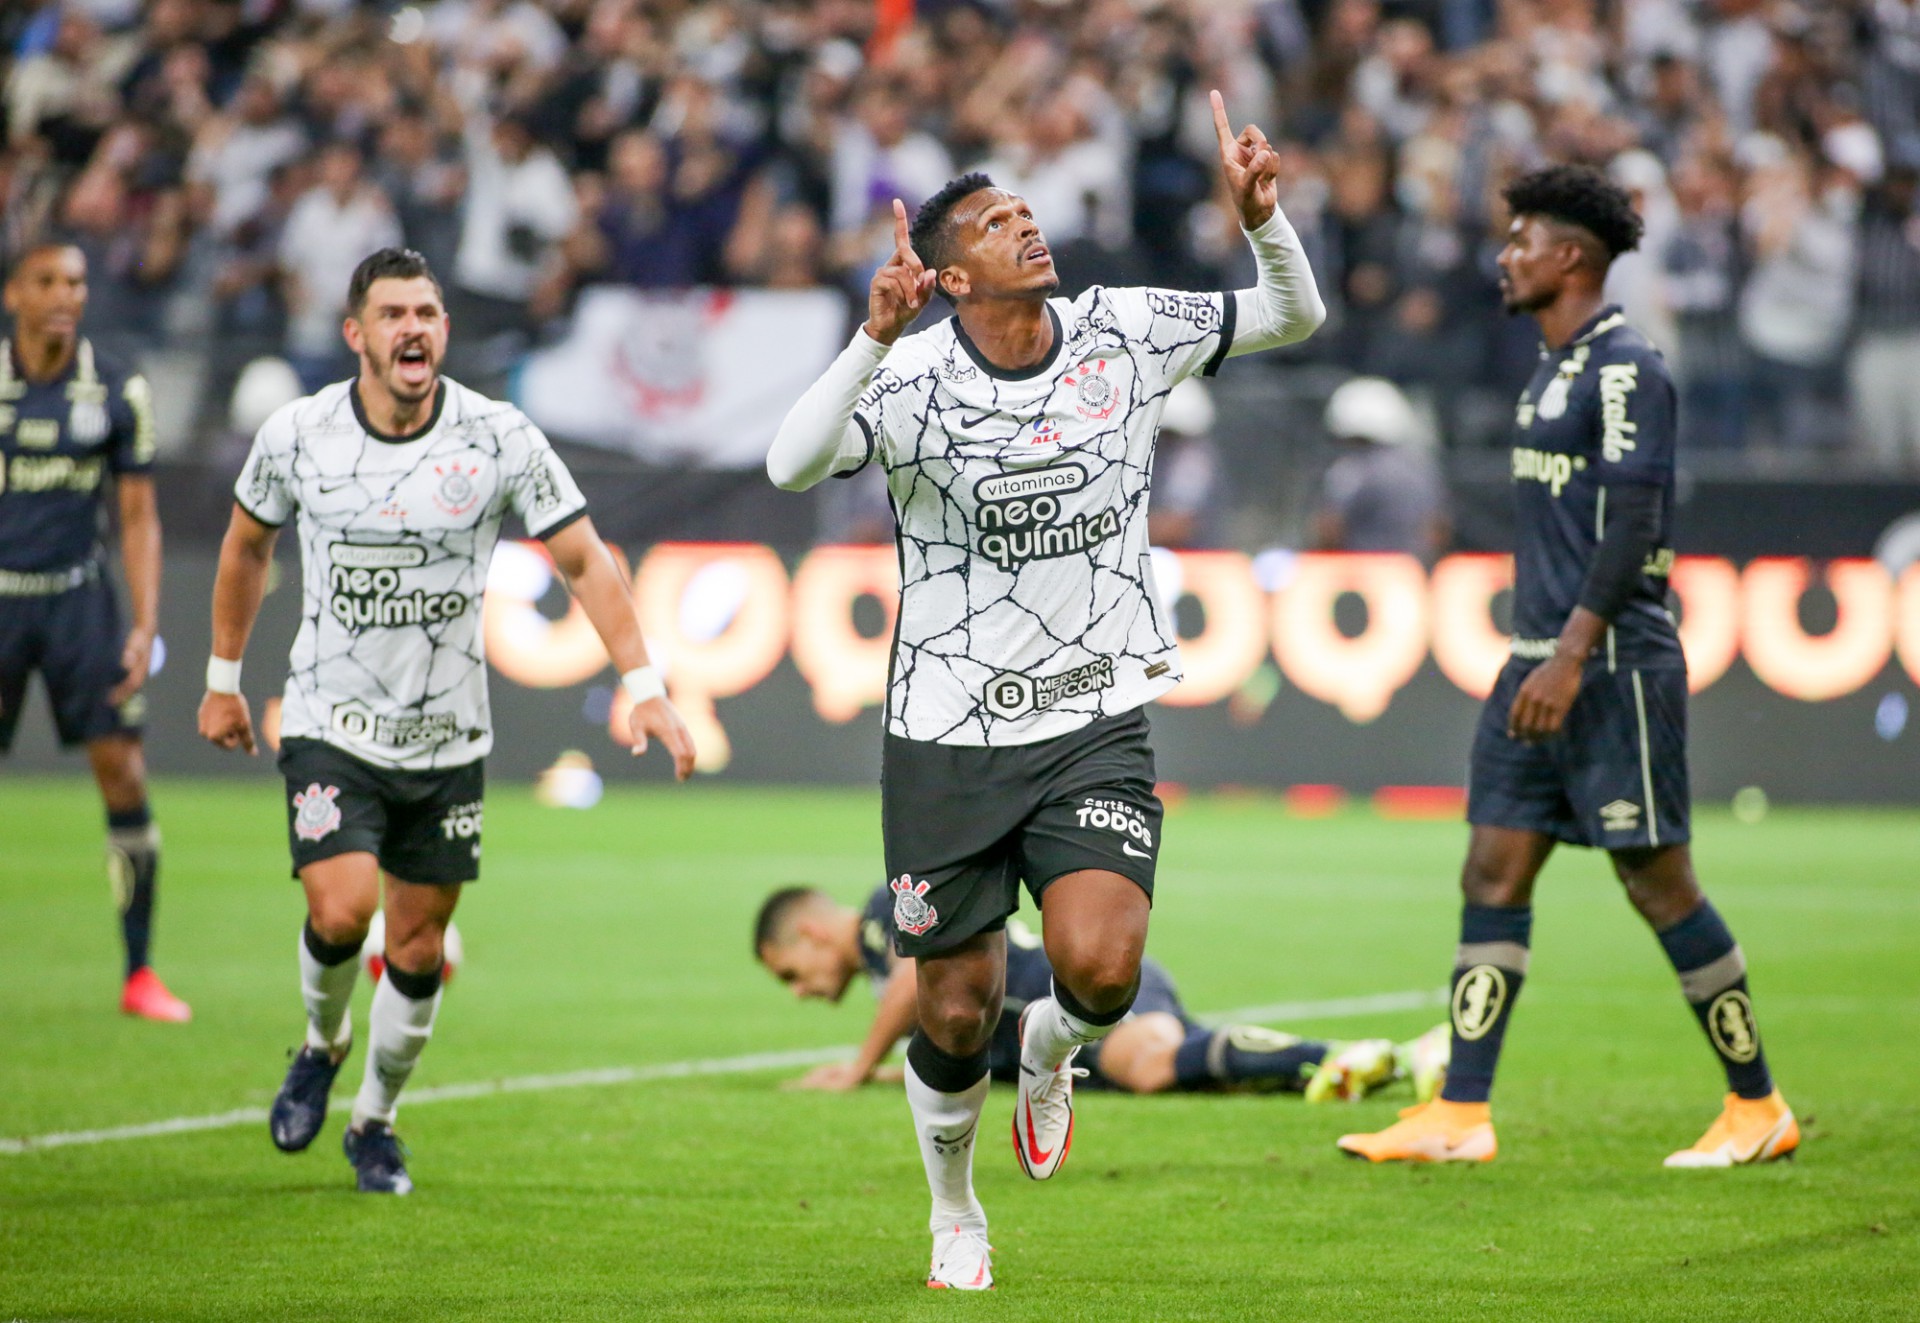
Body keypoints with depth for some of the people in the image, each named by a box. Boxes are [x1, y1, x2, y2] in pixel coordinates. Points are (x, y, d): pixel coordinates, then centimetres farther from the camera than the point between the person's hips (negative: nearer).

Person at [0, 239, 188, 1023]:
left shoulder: (118, 393, 3)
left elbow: (139, 518, 7)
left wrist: (145, 626, -3)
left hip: (78, 598, 1)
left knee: (123, 774, -7)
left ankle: (140, 974, 1)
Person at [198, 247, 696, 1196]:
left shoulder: (499, 440, -10)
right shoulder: (297, 434, -7)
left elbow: (584, 560, -4)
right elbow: (247, 547, 12)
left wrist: (644, 688, -12)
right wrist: (223, 677, 17)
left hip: (447, 741, 1)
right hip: (330, 726, -1)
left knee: (418, 950, 6)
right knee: (340, 906, -21)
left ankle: (375, 1119, 29)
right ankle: (323, 1043, 11)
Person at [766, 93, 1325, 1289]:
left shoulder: (1123, 331, -1)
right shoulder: (917, 379, -13)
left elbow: (1296, 316, 8)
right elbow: (791, 466, -30)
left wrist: (1262, 214, -11)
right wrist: (877, 336, -41)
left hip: (1096, 727, 1)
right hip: (949, 737, -1)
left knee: (1100, 967, -21)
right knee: (955, 1011, 7)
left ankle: (1052, 1051, 17)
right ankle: (955, 1211, 36)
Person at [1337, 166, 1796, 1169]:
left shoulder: (1626, 367, -12)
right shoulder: (1554, 369, 18)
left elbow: (1634, 522, -19)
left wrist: (1572, 654, -24)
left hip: (1615, 666, -9)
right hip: (1542, 661, 9)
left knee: (1657, 882, -4)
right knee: (1492, 876, 2)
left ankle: (1758, 1107, 8)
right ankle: (1460, 1118, 1)